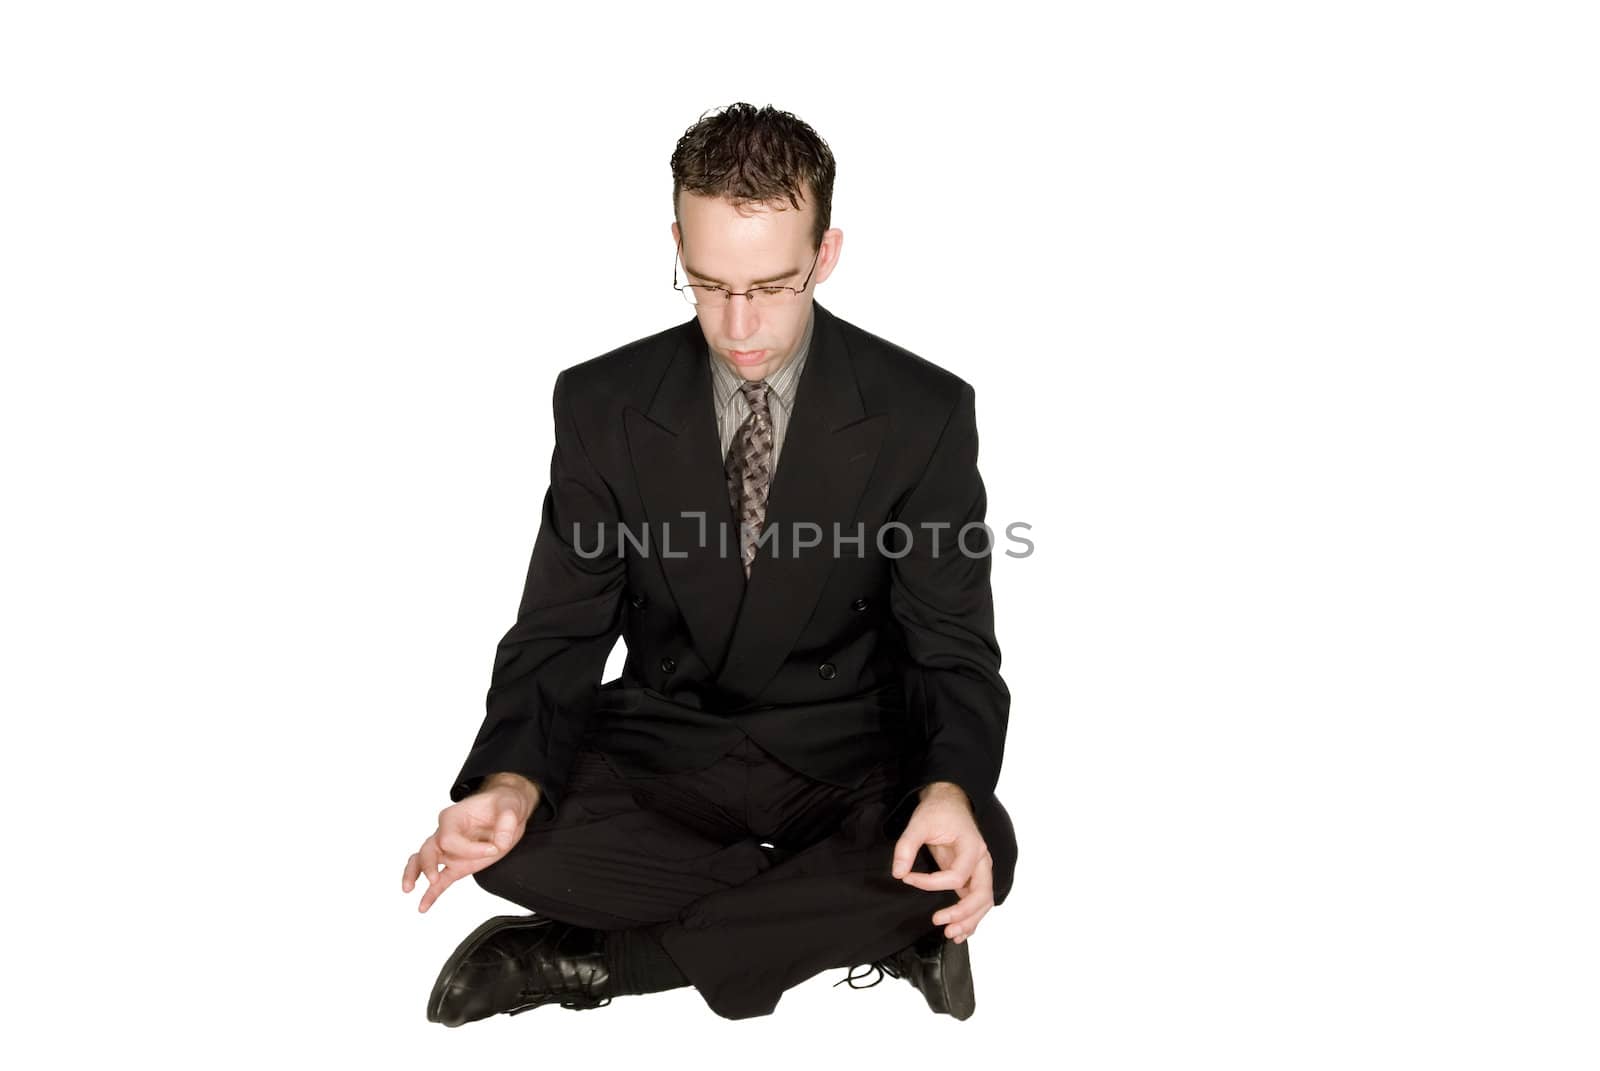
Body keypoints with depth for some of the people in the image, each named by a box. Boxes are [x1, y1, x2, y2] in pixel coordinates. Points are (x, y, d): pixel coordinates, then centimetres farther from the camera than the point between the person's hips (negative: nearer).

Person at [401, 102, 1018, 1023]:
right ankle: (883, 927, -15)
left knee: (979, 848, -32)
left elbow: (954, 647, -9)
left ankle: (597, 958, -19)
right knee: (520, 840, -29)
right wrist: (512, 780, -28)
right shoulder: (602, 404, -7)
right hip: (663, 749, 1)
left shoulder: (925, 412, -11)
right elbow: (561, 632, -6)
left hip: (845, 762, 0)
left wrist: (951, 790, -32)